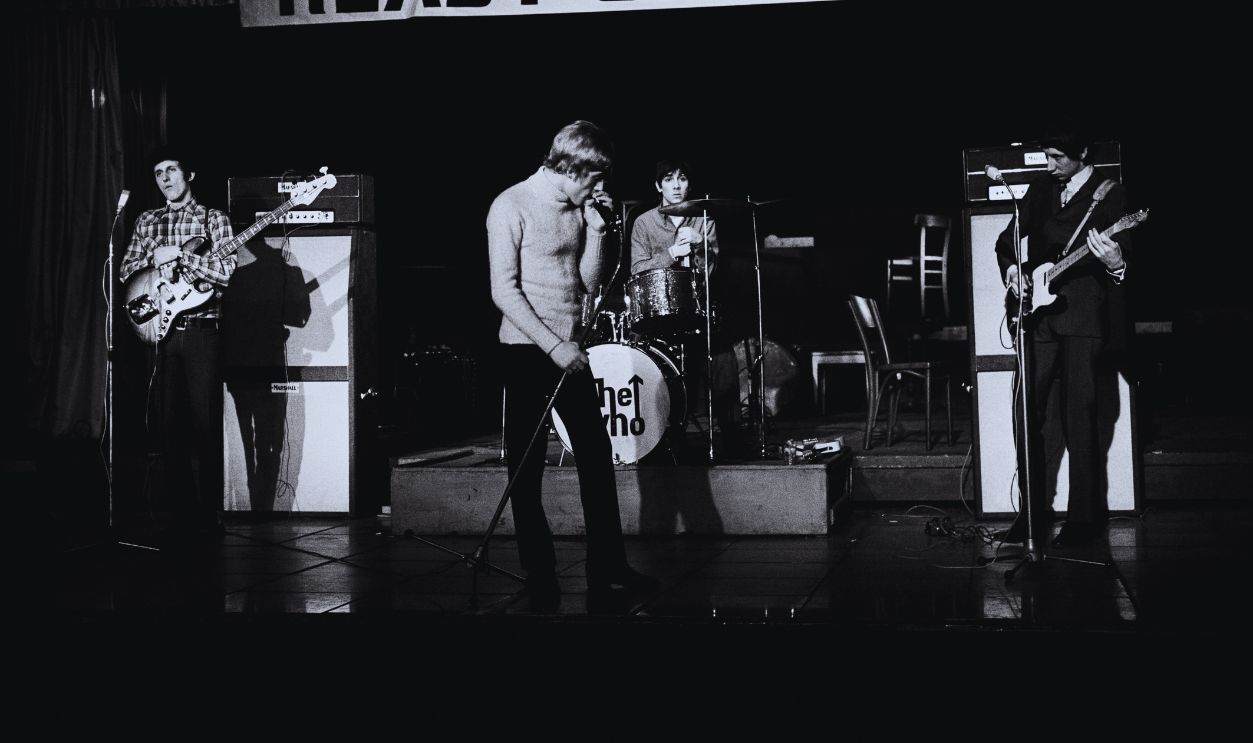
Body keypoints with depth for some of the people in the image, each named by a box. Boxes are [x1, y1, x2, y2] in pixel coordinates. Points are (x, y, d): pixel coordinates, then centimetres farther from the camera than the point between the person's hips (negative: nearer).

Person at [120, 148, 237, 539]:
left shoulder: (213, 219, 4)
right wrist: (156, 260, -8)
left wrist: (178, 255, -16)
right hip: (160, 329, 4)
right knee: (171, 425, 4)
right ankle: (182, 513, 11)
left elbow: (224, 271, -8)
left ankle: (209, 516, 1)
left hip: (202, 330, -4)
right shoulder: (147, 221, 16)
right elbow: (125, 271, 11)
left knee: (206, 425, -5)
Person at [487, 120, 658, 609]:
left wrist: (596, 230, -2)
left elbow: (588, 285, 11)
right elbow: (504, 290, -15)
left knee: (597, 457, 8)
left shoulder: (578, 209, 9)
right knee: (527, 469, 1)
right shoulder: (512, 206, -10)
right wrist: (553, 345, -19)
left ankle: (608, 569, 16)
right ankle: (540, 578, 11)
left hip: (569, 351, 7)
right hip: (526, 351, -7)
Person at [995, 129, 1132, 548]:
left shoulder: (1110, 195, -1)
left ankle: (1084, 518, 3)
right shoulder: (1041, 188, 13)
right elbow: (1007, 239, 20)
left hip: (1085, 318, -5)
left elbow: (1125, 258, -6)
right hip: (1038, 313, 5)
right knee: (1028, 414, 3)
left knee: (1080, 420, -5)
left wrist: (1115, 265, -28)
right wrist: (1012, 270, 1)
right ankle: (1034, 511, 12)